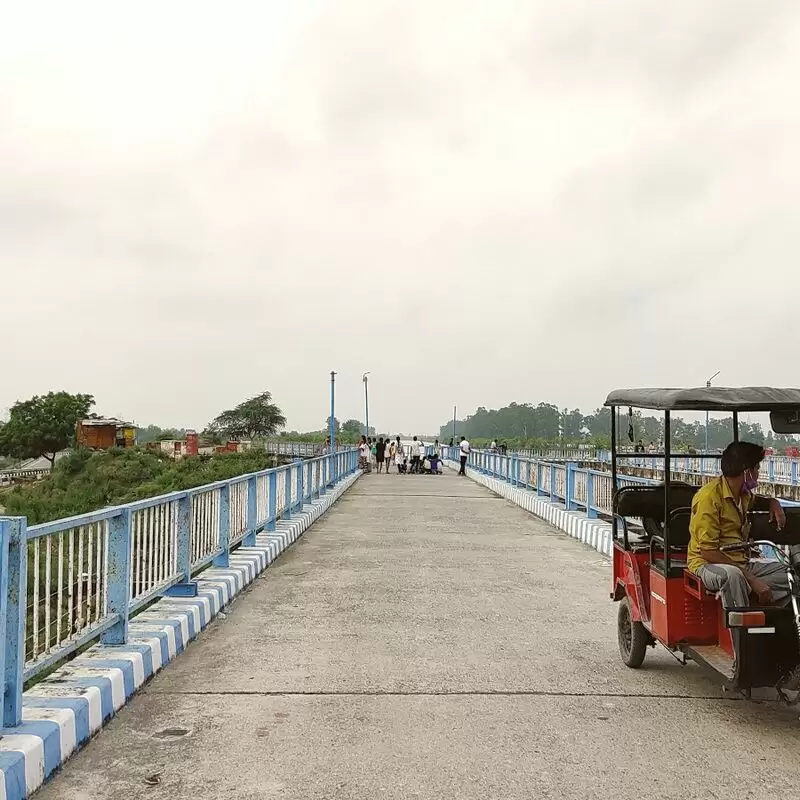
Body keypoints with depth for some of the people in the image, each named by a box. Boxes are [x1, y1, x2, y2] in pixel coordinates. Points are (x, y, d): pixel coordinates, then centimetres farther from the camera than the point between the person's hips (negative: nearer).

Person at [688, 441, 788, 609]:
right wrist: (751, 578, -25)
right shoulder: (709, 497, -17)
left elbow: (755, 502, 40)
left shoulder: (743, 493, 11)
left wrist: (773, 503, 14)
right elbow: (708, 551, -22)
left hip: (741, 563, 9)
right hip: (708, 564, -9)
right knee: (732, 575, -41)